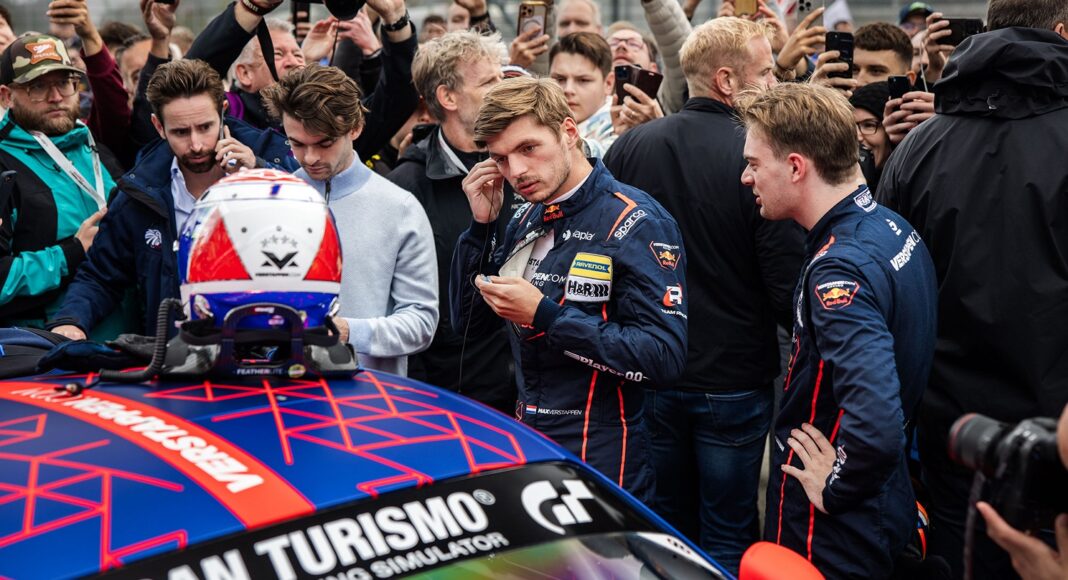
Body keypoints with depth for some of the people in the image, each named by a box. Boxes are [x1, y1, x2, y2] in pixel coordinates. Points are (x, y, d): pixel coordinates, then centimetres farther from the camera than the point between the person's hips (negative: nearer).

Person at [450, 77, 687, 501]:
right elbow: (470, 319, 12)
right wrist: (482, 224, 0)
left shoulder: (635, 223, -15)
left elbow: (664, 357, -24)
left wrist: (544, 315, -25)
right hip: (525, 449, 7)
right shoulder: (526, 219, 10)